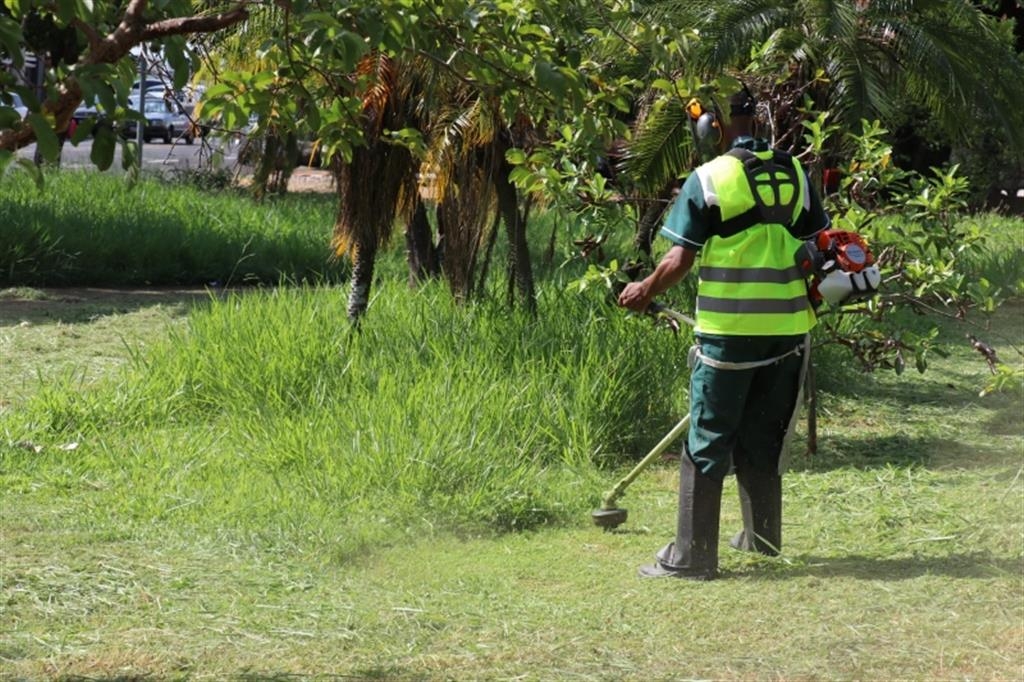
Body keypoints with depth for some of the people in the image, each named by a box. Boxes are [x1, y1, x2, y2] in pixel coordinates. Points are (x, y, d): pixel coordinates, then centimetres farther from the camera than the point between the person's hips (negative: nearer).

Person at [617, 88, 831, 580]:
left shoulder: (708, 180, -9)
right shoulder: (795, 174, 5)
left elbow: (680, 259, -10)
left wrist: (645, 291, 7)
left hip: (727, 331, -5)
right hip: (786, 328, 5)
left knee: (707, 443, 1)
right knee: (762, 438, 18)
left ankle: (692, 555, 0)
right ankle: (762, 537, 28)